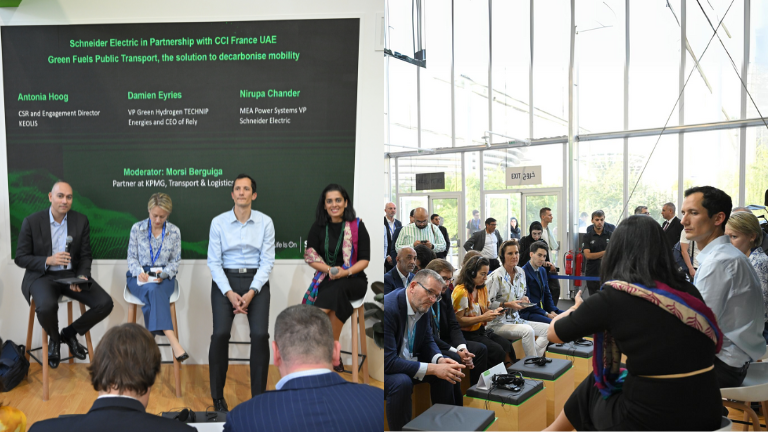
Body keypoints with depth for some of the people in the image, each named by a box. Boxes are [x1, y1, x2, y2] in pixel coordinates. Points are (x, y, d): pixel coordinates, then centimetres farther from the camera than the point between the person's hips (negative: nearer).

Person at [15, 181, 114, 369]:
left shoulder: (81, 221, 1)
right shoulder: (31, 222, -5)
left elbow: (85, 256, 4)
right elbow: (20, 258, -2)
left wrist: (82, 276, -15)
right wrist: (48, 261, -20)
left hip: (72, 274, 3)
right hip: (42, 276, -2)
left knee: (105, 304, -17)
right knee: (46, 306, -35)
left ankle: (70, 333, 11)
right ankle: (54, 338, 3)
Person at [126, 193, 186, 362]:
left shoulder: (174, 232, 5)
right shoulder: (137, 228, 5)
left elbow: (175, 261, 7)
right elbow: (132, 257, 6)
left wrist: (164, 273, -13)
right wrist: (139, 272, -14)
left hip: (164, 278, 1)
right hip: (139, 277, -1)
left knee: (153, 292, -36)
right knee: (153, 290, -35)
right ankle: (173, 341, -48)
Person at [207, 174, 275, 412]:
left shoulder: (265, 222, -1)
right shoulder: (218, 222, 0)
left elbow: (267, 261, -3)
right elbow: (213, 261, -2)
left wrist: (251, 292, -14)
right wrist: (229, 293, -12)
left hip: (256, 280, 0)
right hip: (225, 280, 0)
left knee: (260, 334, -16)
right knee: (220, 334, -16)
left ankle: (259, 396, 1)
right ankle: (217, 397, 3)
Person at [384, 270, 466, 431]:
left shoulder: (425, 307, -5)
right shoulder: (388, 307, -30)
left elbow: (427, 341, 8)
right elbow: (388, 361, -32)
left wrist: (439, 360, -15)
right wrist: (433, 368, -30)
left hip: (406, 361, 8)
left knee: (447, 371, -4)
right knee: (402, 382, -34)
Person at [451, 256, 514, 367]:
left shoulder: (482, 289, 13)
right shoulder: (461, 291, -16)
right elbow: (458, 321, -19)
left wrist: (493, 312, 2)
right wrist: (483, 318, -22)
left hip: (481, 331, 8)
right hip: (467, 334, -8)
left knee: (507, 345, -16)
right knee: (497, 350, -24)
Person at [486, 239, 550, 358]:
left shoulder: (521, 273, 9)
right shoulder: (496, 277, -14)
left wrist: (524, 299, -1)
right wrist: (508, 305, -22)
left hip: (516, 320, 8)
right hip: (498, 323, -8)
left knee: (548, 329, -8)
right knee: (528, 330, -32)